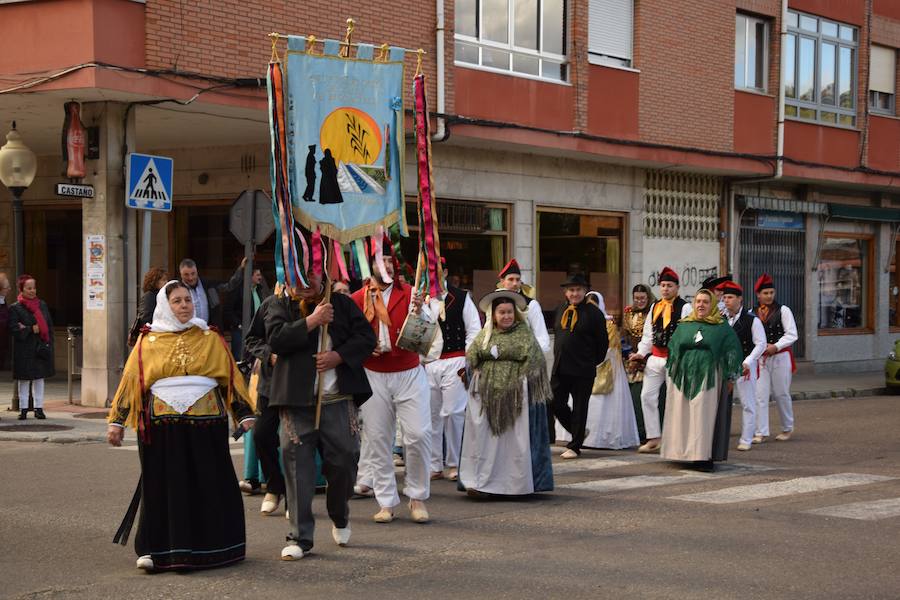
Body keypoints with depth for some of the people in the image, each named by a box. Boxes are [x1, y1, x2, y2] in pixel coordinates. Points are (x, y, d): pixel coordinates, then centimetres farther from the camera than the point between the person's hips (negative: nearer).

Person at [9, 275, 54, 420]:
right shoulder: (15, 308, -5)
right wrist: (31, 330, -17)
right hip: (24, 349, -4)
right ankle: (23, 408, 9)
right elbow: (13, 329, -11)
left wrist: (49, 343, 0)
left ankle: (39, 408, 13)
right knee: (24, 379, 3)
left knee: (39, 378, 7)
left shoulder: (42, 305, 9)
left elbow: (49, 325, 11)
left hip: (41, 348, 4)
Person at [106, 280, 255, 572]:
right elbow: (130, 380, 9)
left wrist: (244, 414, 4)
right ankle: (156, 550, 7)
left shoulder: (210, 339, 10)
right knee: (163, 486, 1)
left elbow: (230, 376, 10)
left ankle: (206, 546, 12)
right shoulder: (148, 342, 8)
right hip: (162, 426, -1)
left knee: (208, 484, 2)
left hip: (205, 424, 1)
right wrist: (116, 421, 5)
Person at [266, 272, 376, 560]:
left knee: (344, 461, 2)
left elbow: (366, 337, 7)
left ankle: (340, 518, 31)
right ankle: (300, 538, 5)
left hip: (338, 401, 1)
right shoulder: (280, 307, 8)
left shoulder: (342, 304, 12)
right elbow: (276, 338, -10)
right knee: (298, 466, -2)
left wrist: (338, 355, -8)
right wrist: (312, 321, -13)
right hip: (297, 403, -1)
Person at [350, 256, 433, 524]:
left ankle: (417, 497, 6)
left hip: (409, 374, -1)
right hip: (373, 376, 1)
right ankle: (386, 502, 12)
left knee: (419, 434, -10)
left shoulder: (408, 293, 3)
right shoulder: (357, 299, 5)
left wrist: (419, 311, -29)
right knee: (377, 439, 2)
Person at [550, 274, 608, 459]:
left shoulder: (594, 313, -7)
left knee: (579, 407, 3)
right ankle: (579, 433, 26)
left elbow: (603, 342, -3)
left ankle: (575, 446, 11)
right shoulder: (561, 310, 9)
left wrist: (593, 362, 1)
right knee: (556, 404, 4)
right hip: (560, 368, 5)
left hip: (583, 369, -5)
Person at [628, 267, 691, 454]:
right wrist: (641, 353, 6)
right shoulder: (655, 307, 13)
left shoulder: (684, 308, -7)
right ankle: (653, 439, 12)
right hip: (655, 358, 7)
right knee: (647, 396, 4)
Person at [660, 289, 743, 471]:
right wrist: (671, 374, 13)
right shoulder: (684, 326, 14)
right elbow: (673, 348, 18)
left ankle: (704, 456, -7)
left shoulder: (722, 327, 4)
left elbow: (732, 351, 3)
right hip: (684, 377, 3)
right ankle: (684, 452, 9)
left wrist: (729, 377, -2)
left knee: (704, 416, -7)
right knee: (683, 417, 2)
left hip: (708, 378, -3)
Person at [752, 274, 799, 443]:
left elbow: (792, 335, -6)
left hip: (780, 357, -2)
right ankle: (761, 433, 1)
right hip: (761, 358, 2)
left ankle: (787, 429, 25)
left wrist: (775, 346, -16)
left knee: (781, 394, 7)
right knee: (760, 395, -3)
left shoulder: (783, 310, -2)